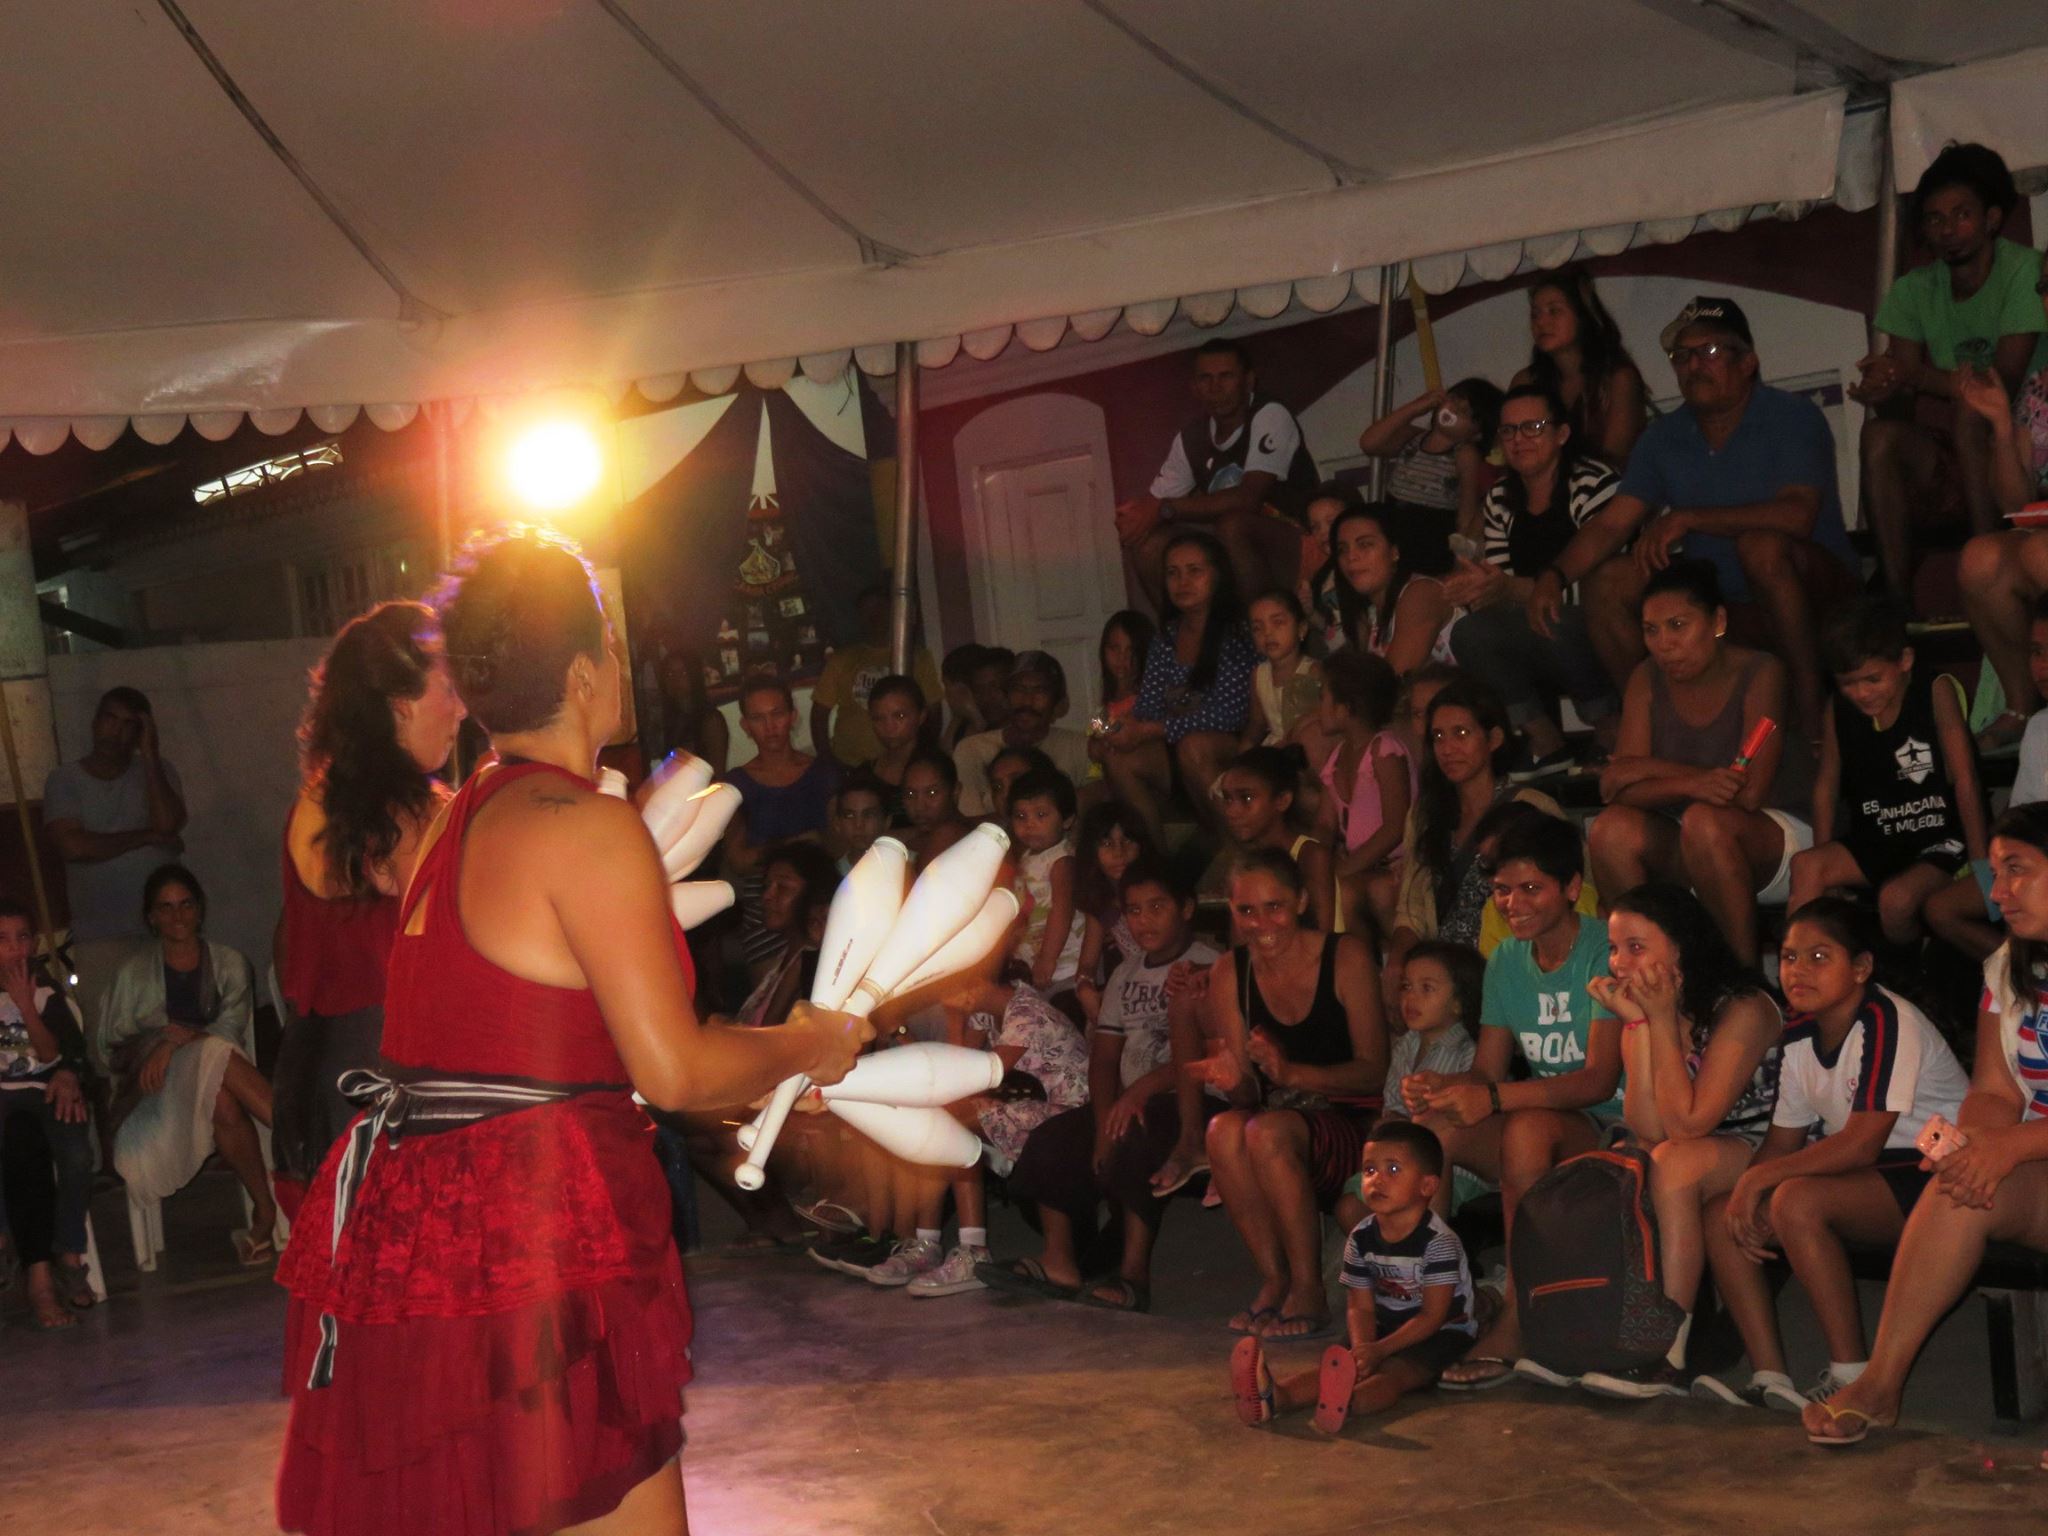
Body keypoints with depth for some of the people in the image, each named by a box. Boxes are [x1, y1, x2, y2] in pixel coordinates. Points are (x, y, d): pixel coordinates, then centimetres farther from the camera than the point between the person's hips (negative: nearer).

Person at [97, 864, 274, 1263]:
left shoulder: (229, 964, 16)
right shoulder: (134, 972, 16)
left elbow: (232, 1027, -1)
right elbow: (108, 1046, 11)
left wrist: (177, 1041, -17)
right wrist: (160, 1037, -6)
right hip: (160, 1092, -1)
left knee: (222, 1102, -39)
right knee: (215, 1055, -36)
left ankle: (265, 1214, -37)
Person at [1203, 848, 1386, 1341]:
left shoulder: (1346, 957, -9)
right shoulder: (1229, 973, 2)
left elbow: (1374, 1072, -12)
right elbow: (1248, 1094, 2)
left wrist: (1292, 1072, -27)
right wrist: (1235, 1082, -23)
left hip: (1354, 1128, -4)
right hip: (1283, 1119, 4)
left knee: (1269, 1131, -33)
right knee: (1224, 1129, -29)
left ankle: (1310, 1294, -21)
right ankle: (1273, 1281, -17)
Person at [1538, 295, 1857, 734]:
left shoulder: (1792, 417, -10)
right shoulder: (1664, 437, 7)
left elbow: (1797, 515, -26)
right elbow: (1611, 524, 1)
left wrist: (1687, 519, -29)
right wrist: (1555, 576, -18)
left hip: (1816, 588, -5)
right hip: (1725, 605, 5)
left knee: (1761, 545, -36)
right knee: (1608, 580, -12)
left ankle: (1811, 710, -29)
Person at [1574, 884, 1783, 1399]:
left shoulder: (1743, 1009, -18)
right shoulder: (1641, 1011, 2)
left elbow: (1687, 1124, -25)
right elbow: (1648, 1131, -11)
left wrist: (1664, 1019, -24)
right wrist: (1639, 1024, -17)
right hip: (1699, 1166, 7)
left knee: (1675, 1164, -34)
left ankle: (1669, 1356, -30)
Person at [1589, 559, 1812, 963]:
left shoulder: (1759, 673, -12)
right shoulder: (1647, 682, 1)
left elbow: (1751, 793, -21)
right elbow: (1613, 788, -10)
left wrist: (1655, 770, -14)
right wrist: (1690, 784, -29)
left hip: (1781, 844, -4)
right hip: (1689, 854, 4)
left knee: (1705, 821, -36)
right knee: (1613, 828, -26)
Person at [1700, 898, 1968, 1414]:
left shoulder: (1886, 1022, -19)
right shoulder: (1799, 1034, 7)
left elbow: (1860, 1143, -25)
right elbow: (1783, 1140, 10)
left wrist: (1759, 1177, -23)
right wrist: (1746, 1193, -10)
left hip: (1930, 1173, -9)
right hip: (1866, 1177, 9)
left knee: (1797, 1200, -33)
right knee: (1720, 1216, -6)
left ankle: (1851, 1374, -23)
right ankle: (1770, 1377, -7)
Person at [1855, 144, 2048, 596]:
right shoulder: (1914, 291, 6)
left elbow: (2005, 381, -19)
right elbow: (1901, 405, -2)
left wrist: (1911, 376, -32)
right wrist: (1884, 390, -28)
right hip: (1948, 458, 4)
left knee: (1971, 409, -33)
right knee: (1880, 433, -24)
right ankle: (1897, 601, -27)